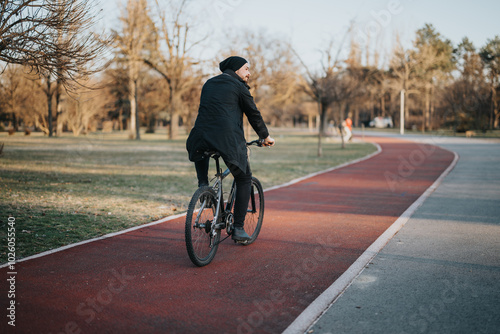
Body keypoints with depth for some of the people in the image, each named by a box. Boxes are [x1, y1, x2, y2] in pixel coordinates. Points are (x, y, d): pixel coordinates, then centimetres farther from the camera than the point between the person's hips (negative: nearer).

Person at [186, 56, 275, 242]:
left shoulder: (209, 84, 23)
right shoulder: (239, 87, 6)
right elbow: (254, 114, 10)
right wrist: (265, 137, 24)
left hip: (202, 136, 5)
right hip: (228, 140, -5)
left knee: (200, 152, 42)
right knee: (244, 179, 14)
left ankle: (203, 185, 21)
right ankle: (238, 229, 12)